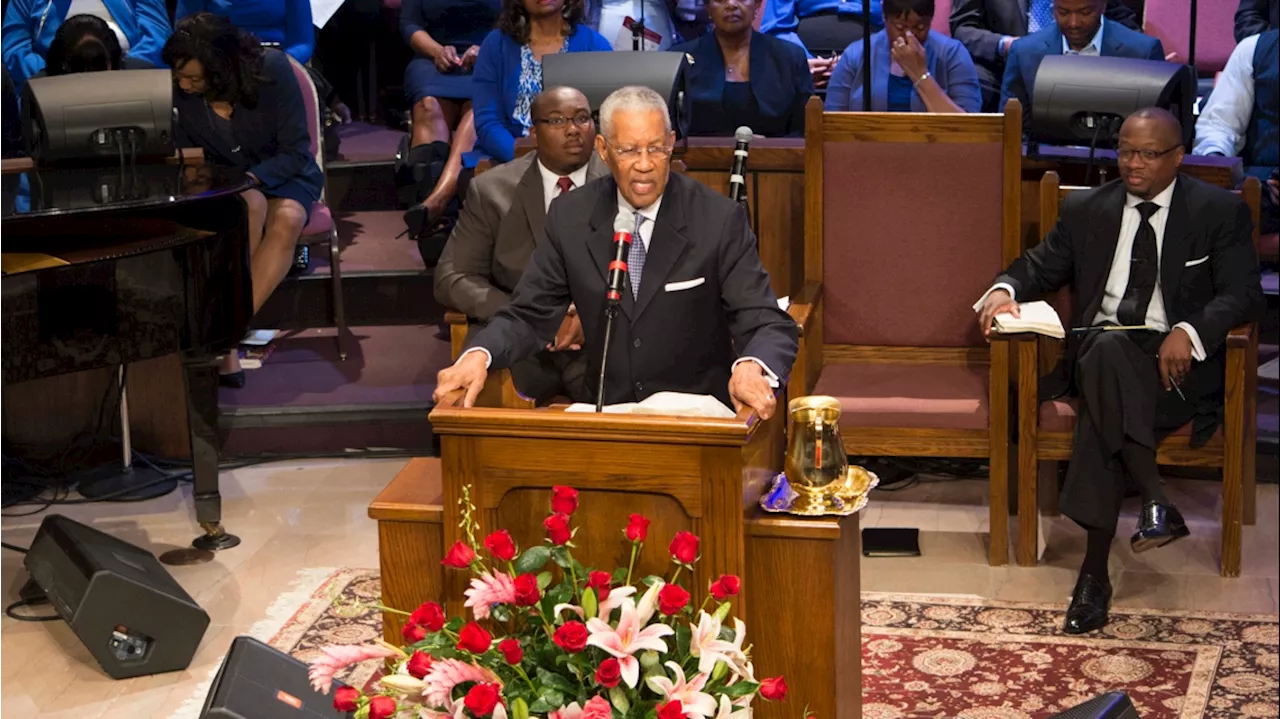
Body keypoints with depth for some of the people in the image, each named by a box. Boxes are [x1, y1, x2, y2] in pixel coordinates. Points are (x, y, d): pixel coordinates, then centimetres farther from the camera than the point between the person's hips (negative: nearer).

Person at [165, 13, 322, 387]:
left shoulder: (272, 69, -23)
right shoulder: (177, 91, -17)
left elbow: (296, 152, -18)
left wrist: (248, 179, -34)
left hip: (284, 174, 0)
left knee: (286, 220, -35)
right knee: (251, 205, -35)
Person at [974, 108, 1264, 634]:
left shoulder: (1220, 211, 7)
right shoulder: (1086, 209, 18)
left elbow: (1242, 294, -3)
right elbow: (1041, 264, 20)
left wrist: (1189, 331, -23)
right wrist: (1005, 289, -5)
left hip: (1178, 360, -3)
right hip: (1097, 352, 3)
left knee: (1101, 409, -36)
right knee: (1107, 347, -37)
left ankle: (1095, 570, -38)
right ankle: (1156, 502, -41)